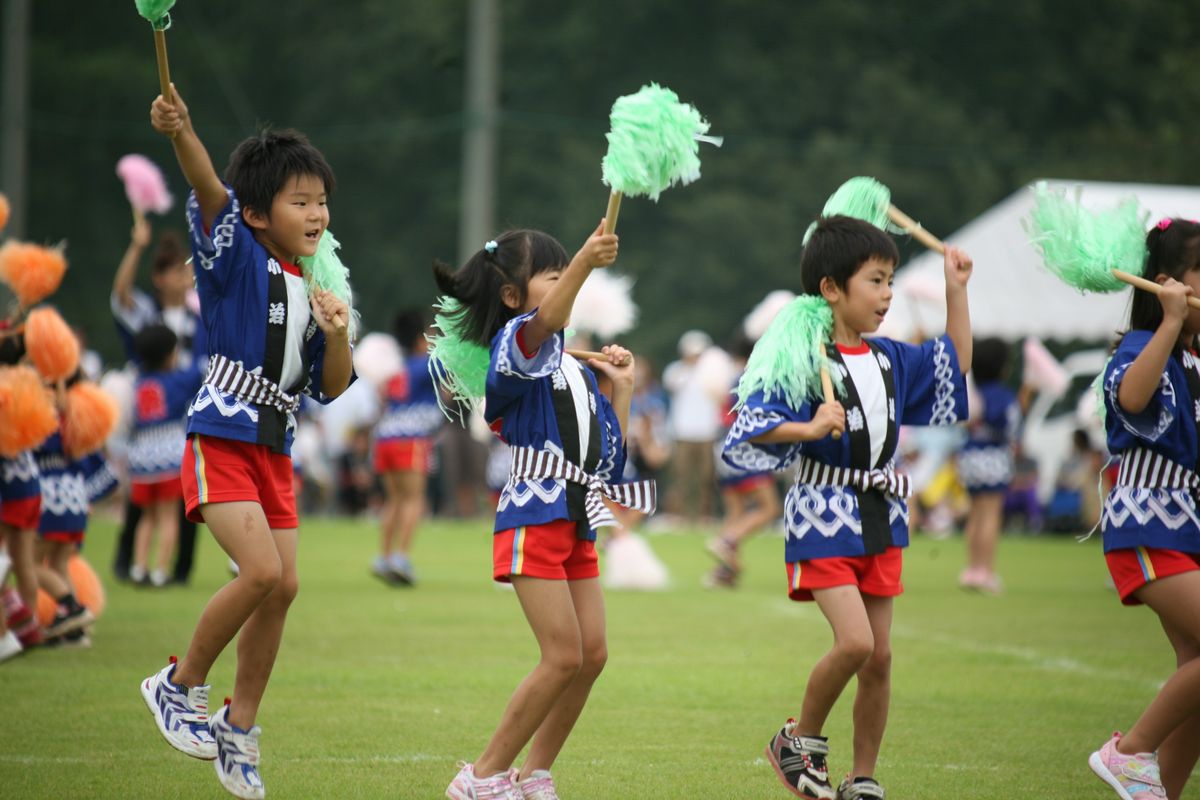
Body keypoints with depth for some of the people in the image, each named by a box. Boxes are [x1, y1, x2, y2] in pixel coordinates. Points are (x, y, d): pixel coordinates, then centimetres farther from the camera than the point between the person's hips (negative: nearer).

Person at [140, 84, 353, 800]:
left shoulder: (317, 287, 9)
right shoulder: (238, 258, -8)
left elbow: (331, 389, 10)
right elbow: (213, 196, -29)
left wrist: (337, 336, -10)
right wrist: (182, 135, -48)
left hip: (276, 451, 7)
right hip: (221, 441, -7)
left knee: (283, 586, 4)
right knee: (261, 570, -19)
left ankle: (239, 727, 18)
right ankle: (181, 684, 2)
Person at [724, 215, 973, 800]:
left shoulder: (892, 360, 7)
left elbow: (957, 363, 23)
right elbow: (752, 430, -20)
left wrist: (956, 290, 16)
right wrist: (811, 429, -35)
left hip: (881, 521, 7)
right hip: (823, 520, -7)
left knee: (880, 657, 6)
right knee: (854, 641, -19)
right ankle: (801, 740, 5)